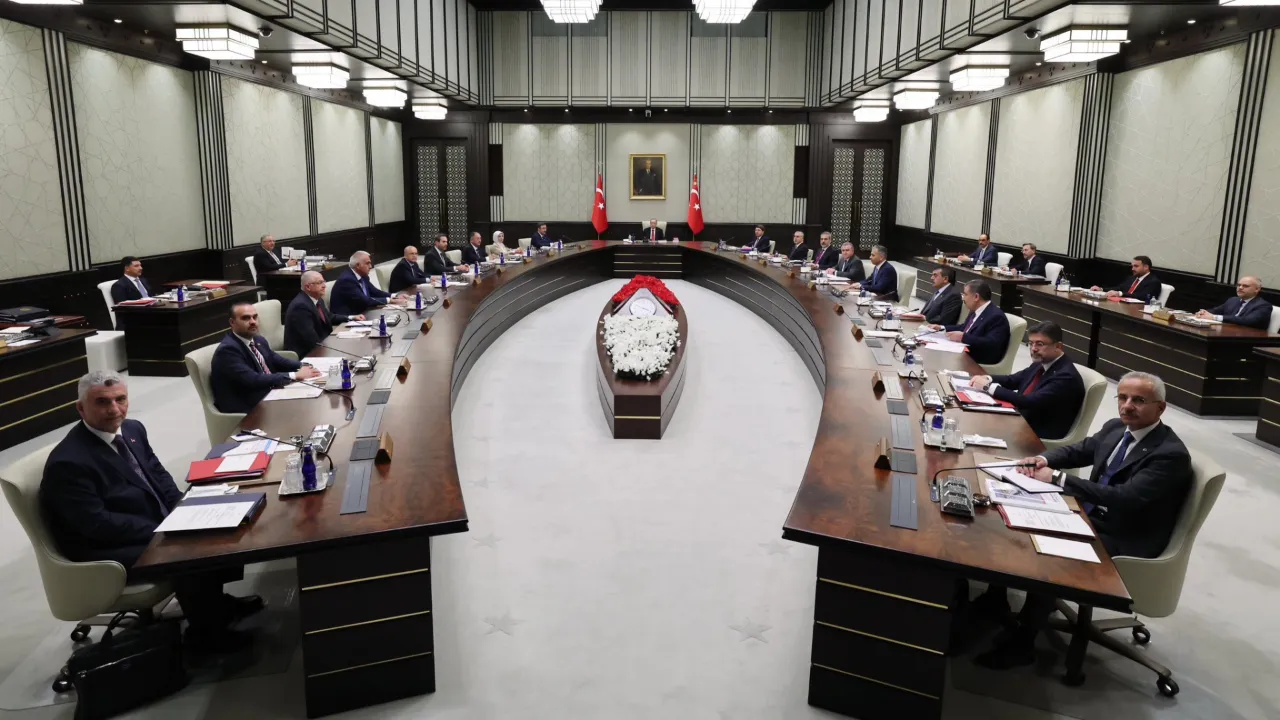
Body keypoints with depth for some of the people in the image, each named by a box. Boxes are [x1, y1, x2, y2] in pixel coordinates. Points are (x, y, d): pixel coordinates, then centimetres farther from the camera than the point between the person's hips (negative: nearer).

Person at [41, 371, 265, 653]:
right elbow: (97, 525, -25)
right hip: (109, 549, -9)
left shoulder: (132, 429, 2)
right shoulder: (68, 462, -23)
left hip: (158, 523, 9)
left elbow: (157, 473, 13)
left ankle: (219, 601, 18)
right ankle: (206, 632, -3)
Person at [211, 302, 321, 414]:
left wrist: (302, 367, -5)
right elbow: (253, 380, -25)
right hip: (248, 410, -8)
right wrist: (295, 375, -24)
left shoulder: (259, 340, 10)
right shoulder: (227, 350, -16)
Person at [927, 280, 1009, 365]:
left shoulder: (996, 317, -17)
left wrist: (963, 337, -31)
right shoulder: (975, 311, 12)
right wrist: (942, 328, 17)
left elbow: (991, 344, -28)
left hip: (980, 363, -9)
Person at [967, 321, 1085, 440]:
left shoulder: (1066, 376, -21)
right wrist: (987, 379, -8)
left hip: (1041, 436, -7)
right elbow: (1013, 380, 13)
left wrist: (989, 387, -25)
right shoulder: (1041, 362, 4)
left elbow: (1031, 402, -28)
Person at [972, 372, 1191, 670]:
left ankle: (1022, 642, -12)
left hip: (1120, 541, -9)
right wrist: (1044, 460, -6)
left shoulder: (1171, 454, -21)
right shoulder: (1115, 428, 4)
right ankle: (995, 600, 14)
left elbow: (1125, 498, -31)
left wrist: (1058, 477, -29)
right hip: (1088, 517, 9)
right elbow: (1078, 450, 18)